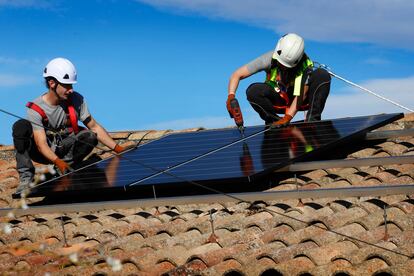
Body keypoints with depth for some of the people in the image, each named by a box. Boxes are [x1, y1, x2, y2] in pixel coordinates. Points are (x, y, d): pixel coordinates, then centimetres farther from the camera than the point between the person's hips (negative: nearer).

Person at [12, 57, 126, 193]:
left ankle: (62, 171, -12)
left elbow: (94, 127, -6)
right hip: (45, 153, -2)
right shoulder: (36, 109, -21)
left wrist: (117, 149, -15)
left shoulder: (76, 100, -11)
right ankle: (26, 177, -24)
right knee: (21, 126, -30)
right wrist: (58, 161, -48)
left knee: (90, 136, -27)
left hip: (64, 150, 2)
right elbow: (41, 144, -29)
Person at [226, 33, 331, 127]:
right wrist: (231, 96, -38)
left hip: (300, 101, -1)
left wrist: (287, 118, -40)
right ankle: (274, 121, -14)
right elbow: (237, 75, -22)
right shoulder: (270, 58, -24)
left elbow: (301, 95, -28)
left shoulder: (305, 65, -26)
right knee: (253, 91, -32)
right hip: (278, 101, 1)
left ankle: (313, 119, -22)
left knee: (322, 74, -27)